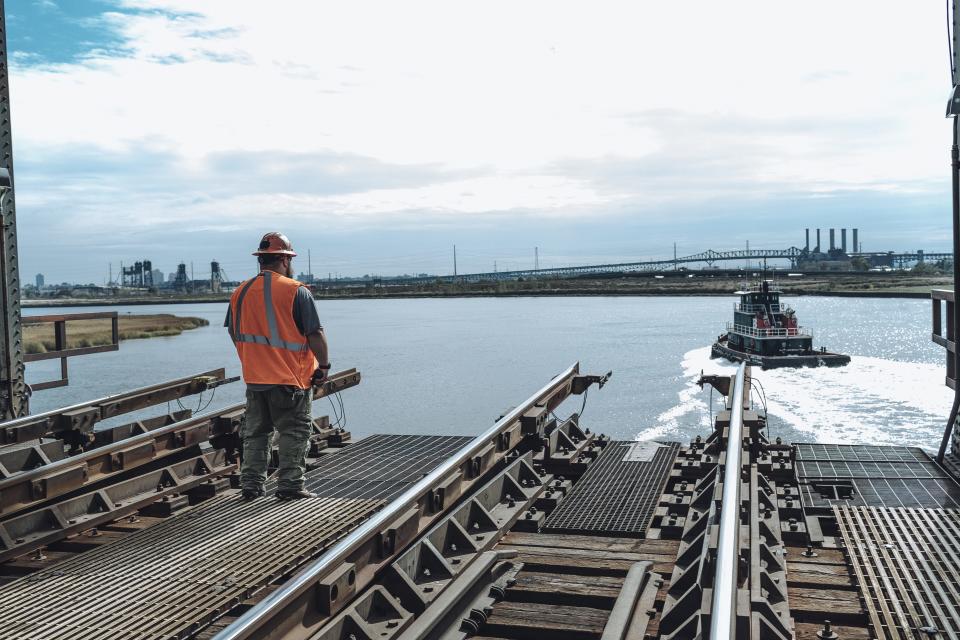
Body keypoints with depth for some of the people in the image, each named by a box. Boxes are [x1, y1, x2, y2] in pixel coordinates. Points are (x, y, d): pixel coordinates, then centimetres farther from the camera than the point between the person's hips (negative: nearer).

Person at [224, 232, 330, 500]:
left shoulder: (240, 292, 5)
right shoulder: (297, 291, -13)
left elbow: (234, 334, 13)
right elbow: (315, 334, -14)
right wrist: (324, 365, -2)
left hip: (254, 379, 5)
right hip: (291, 378, -5)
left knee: (255, 432, 16)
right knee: (294, 433, 6)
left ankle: (251, 484, 18)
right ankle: (289, 486, 7)